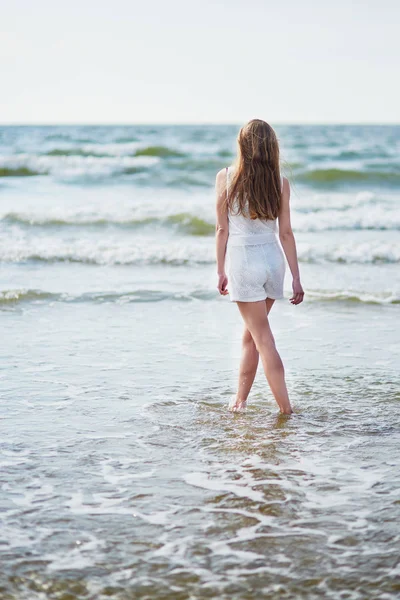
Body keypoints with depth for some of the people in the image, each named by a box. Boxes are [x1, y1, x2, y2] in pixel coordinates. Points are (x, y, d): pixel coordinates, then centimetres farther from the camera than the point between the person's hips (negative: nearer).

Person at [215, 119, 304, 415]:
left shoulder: (226, 177, -7)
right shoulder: (280, 182, -1)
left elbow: (222, 229, -4)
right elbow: (286, 233, 0)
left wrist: (221, 271, 4)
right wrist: (296, 278, 5)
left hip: (242, 261, -4)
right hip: (273, 259, 4)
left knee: (263, 339, -1)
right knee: (251, 334, 18)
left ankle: (286, 408, -6)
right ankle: (240, 398, 28)